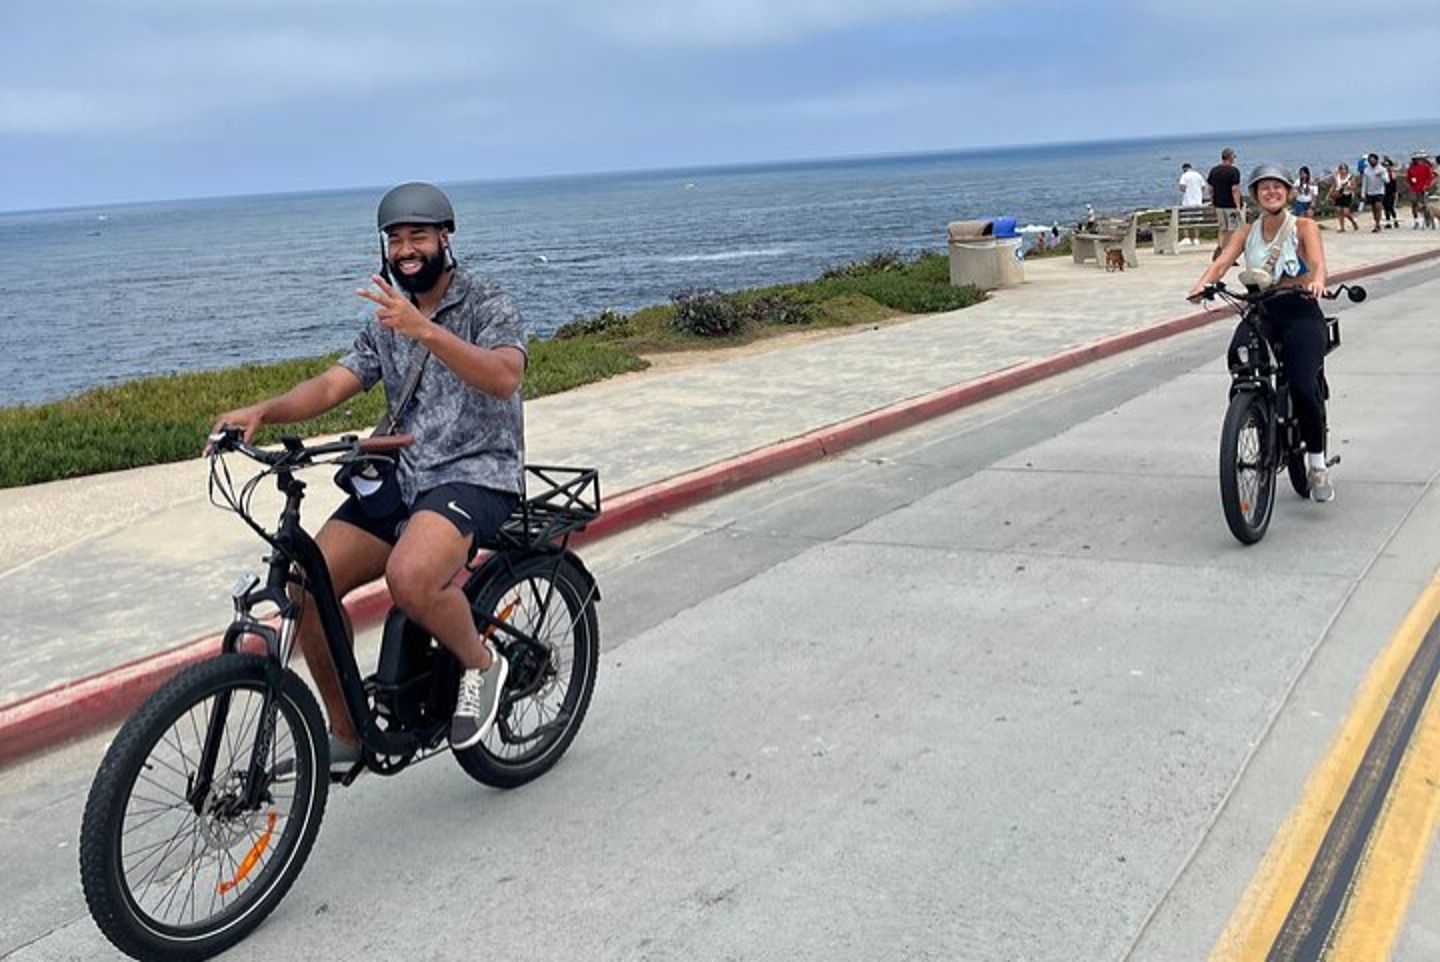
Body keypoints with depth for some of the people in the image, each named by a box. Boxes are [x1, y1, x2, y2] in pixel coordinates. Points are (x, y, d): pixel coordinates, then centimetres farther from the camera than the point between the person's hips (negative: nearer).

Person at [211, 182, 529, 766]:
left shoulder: (487, 306, -2)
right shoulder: (387, 324, 17)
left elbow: (504, 376, -23)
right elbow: (332, 385, 4)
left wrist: (425, 329, -35)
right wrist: (262, 412, -15)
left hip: (476, 475, -6)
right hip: (401, 478, 7)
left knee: (410, 576, -35)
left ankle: (480, 663, -5)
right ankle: (345, 732, 6)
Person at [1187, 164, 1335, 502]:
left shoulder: (1303, 227, 2)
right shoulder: (1247, 232, 11)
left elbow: (1317, 261, -16)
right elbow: (1223, 261, -5)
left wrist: (1317, 281, -40)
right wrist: (1202, 283, -28)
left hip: (1300, 312, -2)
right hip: (1261, 311, 3)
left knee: (1303, 386, -20)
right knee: (1238, 354, -34)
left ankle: (1317, 464, 0)